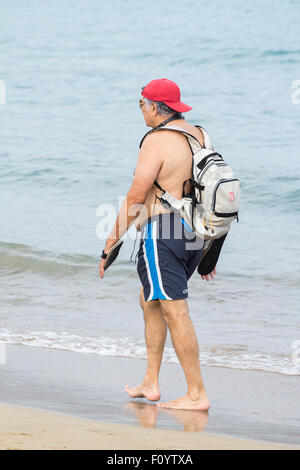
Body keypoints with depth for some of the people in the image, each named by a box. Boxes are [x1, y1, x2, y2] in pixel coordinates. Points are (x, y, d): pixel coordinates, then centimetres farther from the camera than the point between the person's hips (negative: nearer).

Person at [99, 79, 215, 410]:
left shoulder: (157, 141, -14)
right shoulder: (198, 136, 11)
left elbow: (134, 199, -15)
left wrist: (111, 244, -7)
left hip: (162, 233, -9)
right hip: (195, 233, 9)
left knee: (175, 312, -6)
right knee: (150, 301, 21)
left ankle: (197, 394, -5)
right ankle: (150, 383, 24)